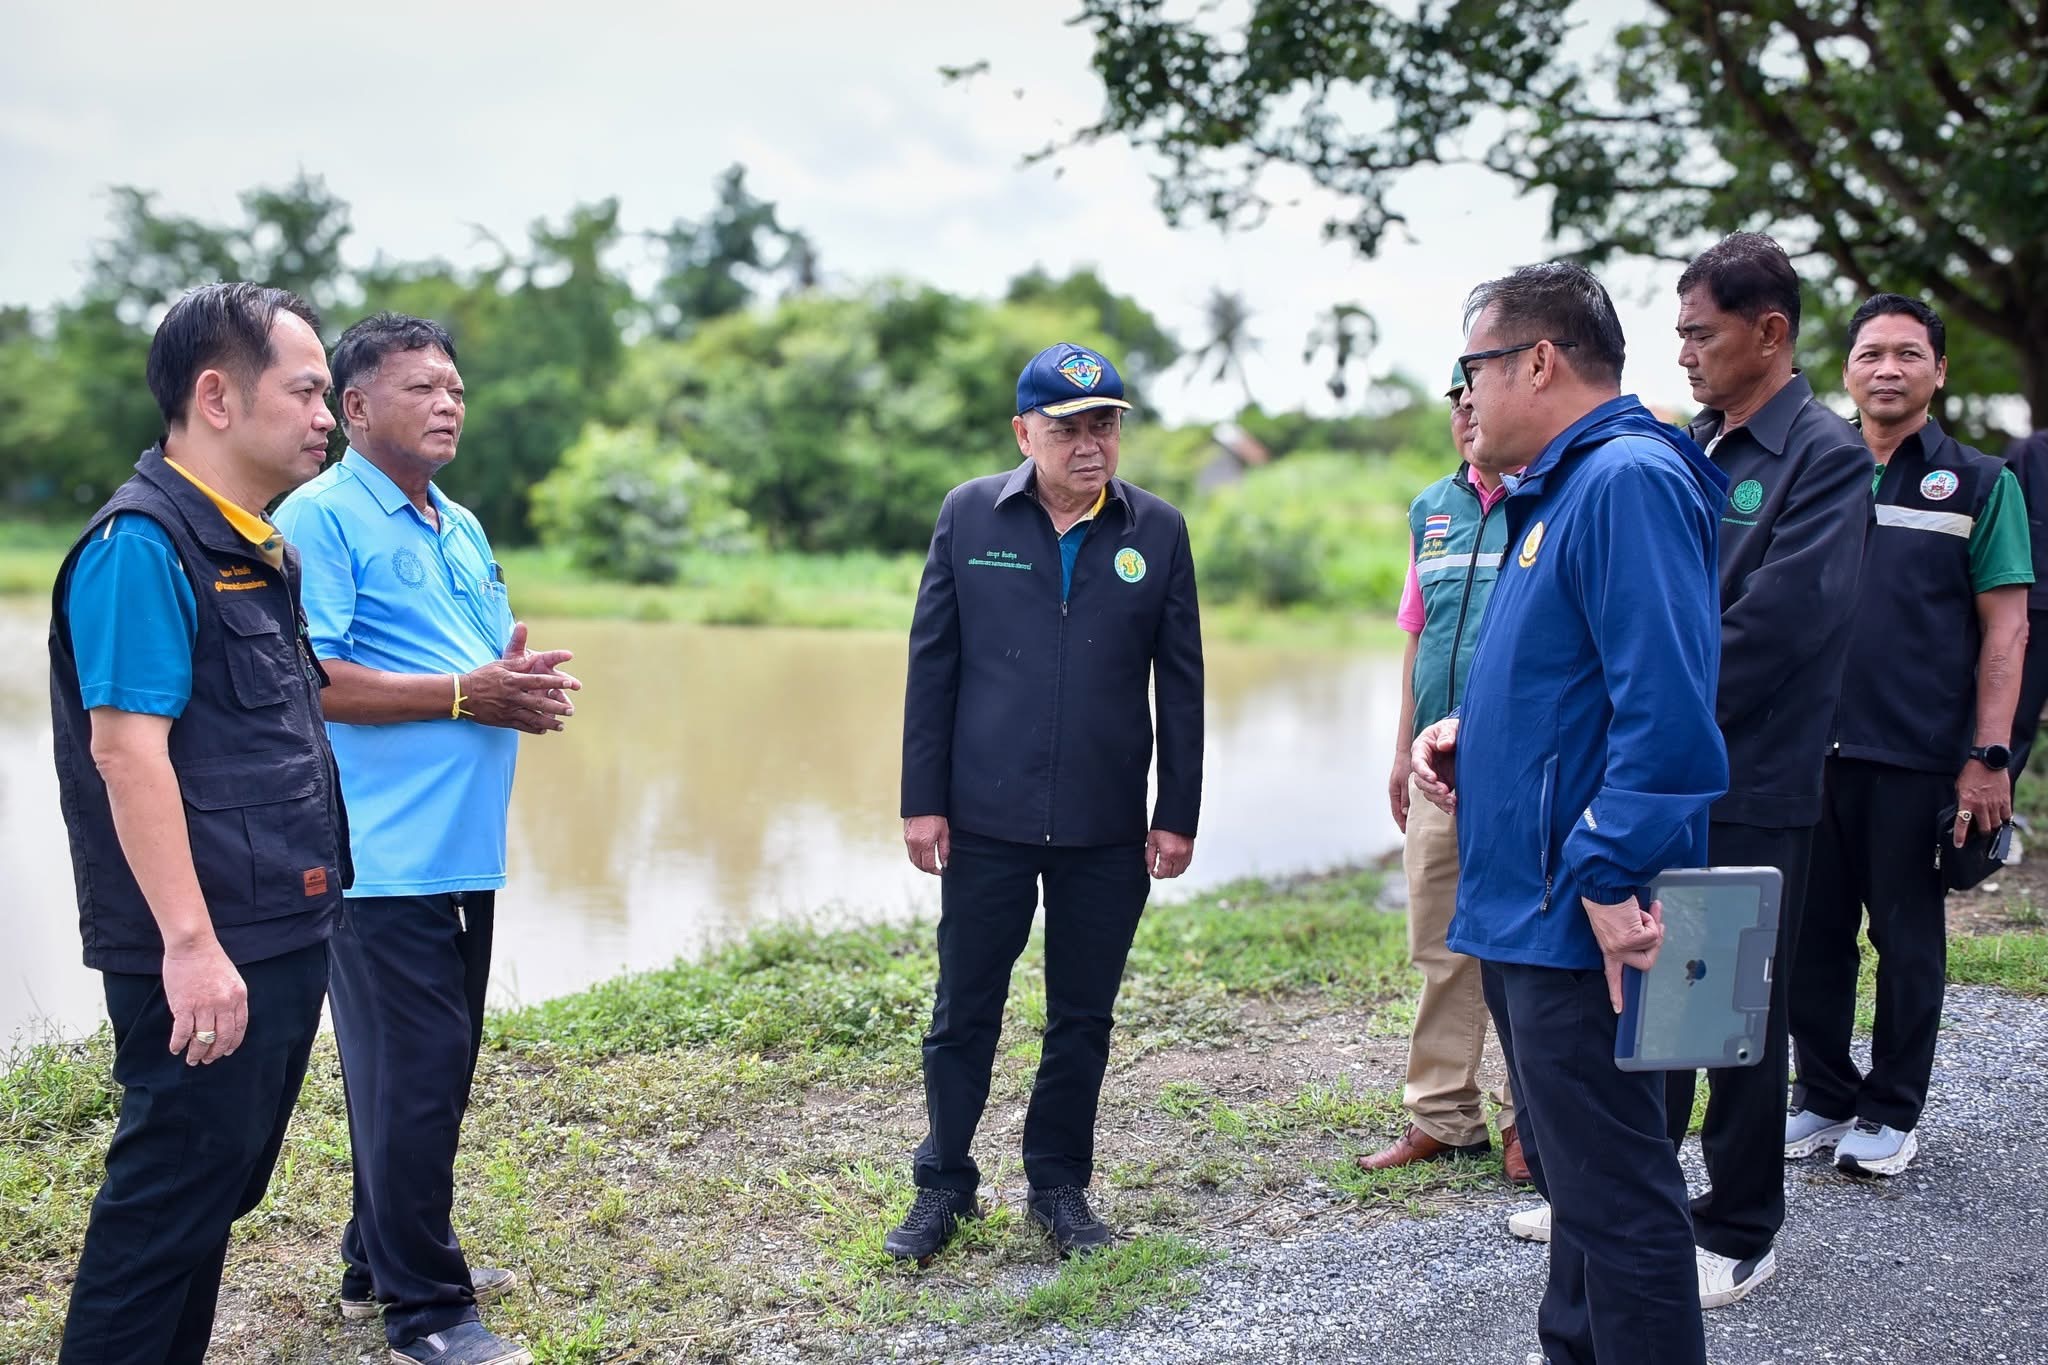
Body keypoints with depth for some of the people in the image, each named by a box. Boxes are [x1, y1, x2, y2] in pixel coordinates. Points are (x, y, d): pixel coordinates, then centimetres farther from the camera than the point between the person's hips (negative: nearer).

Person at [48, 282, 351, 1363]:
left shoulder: (256, 545, 15)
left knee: (220, 1190, 18)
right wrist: (190, 943, -24)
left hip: (283, 937, 9)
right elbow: (126, 749, -21)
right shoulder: (142, 542, -15)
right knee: (170, 1195, 0)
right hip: (206, 956, -9)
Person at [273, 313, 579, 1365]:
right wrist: (464, 694, -17)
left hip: (465, 851, 9)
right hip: (383, 859, -9)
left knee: (437, 1069, 16)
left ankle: (384, 1259, 32)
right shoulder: (320, 517, -9)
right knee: (410, 1076, -4)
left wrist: (524, 685, -1)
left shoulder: (462, 530, 18)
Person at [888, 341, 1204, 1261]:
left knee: (1083, 1017, 11)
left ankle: (1059, 1184, 28)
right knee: (964, 1012, 9)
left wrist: (1178, 813, 2)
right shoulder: (970, 515, 1)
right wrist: (922, 800, -2)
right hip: (984, 820, -1)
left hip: (1108, 830, 1)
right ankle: (944, 1184, 25)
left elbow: (1180, 684, 4)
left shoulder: (1158, 530, 2)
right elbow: (932, 664, 2)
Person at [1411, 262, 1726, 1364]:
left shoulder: (1629, 478, -16)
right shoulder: (1557, 491, 16)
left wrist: (1612, 879, -26)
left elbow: (1667, 705, -25)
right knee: (1574, 1176, 21)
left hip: (1581, 919, -11)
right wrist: (1468, 728, 7)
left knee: (1614, 1195, -1)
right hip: (1529, 905, 11)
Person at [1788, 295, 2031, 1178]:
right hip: (1811, 750, 3)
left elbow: (2004, 627, -2)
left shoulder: (1980, 484, 2)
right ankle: (1824, 1098, 23)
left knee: (1907, 940, 6)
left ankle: (1890, 1114, 20)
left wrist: (1988, 758, -10)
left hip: (1919, 759, -3)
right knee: (1813, 933, 8)